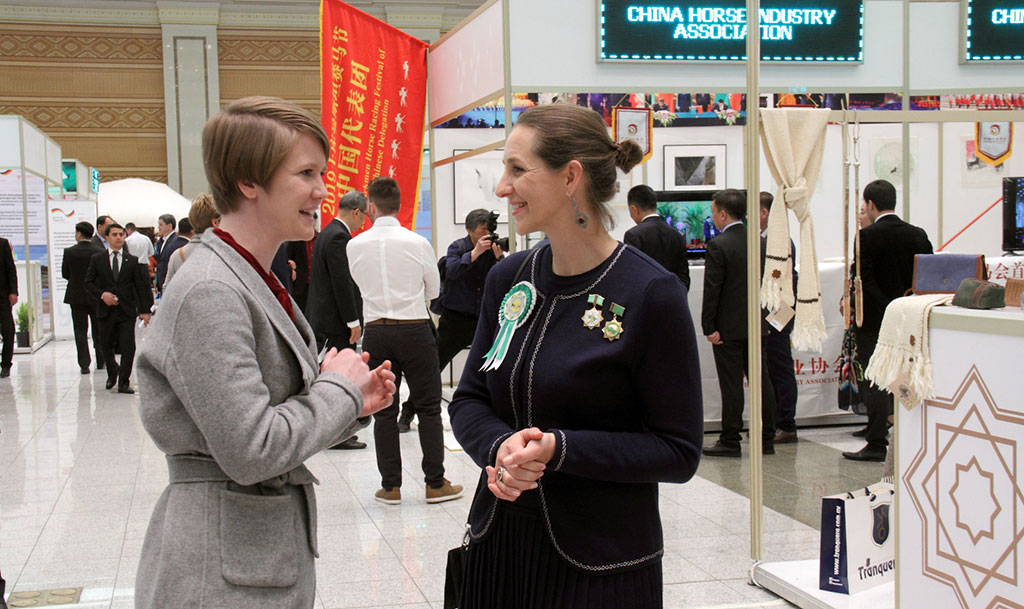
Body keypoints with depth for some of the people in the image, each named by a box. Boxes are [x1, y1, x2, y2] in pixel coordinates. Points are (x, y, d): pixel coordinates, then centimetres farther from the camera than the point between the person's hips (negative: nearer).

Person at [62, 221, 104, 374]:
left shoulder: (69, 252, -9)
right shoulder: (101, 252, -9)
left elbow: (64, 274, 0)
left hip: (76, 295, -1)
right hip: (96, 296, 1)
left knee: (80, 331, 5)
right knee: (98, 329, 14)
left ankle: (84, 364, 0)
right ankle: (101, 360, 22)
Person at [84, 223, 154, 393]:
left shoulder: (132, 261, 3)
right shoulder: (97, 259, 5)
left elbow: (142, 286, 2)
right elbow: (89, 283, 6)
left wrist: (145, 310, -4)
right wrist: (102, 294, -12)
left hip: (127, 310, -1)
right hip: (106, 310, 1)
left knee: (128, 347, -6)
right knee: (105, 346, 11)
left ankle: (123, 382, 5)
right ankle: (112, 373, 37)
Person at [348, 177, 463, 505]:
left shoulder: (355, 246, -3)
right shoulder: (417, 243, -7)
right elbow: (433, 289, 6)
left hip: (376, 332, 2)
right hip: (415, 330, -1)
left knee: (384, 410, 9)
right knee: (428, 407, 7)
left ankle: (390, 486, 12)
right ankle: (435, 484, 10)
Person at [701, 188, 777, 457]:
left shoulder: (718, 246, -14)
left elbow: (712, 289, -15)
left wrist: (709, 327, -11)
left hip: (729, 326, -6)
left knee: (732, 385, -1)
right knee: (761, 380, 10)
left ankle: (730, 442, 5)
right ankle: (767, 439, 16)